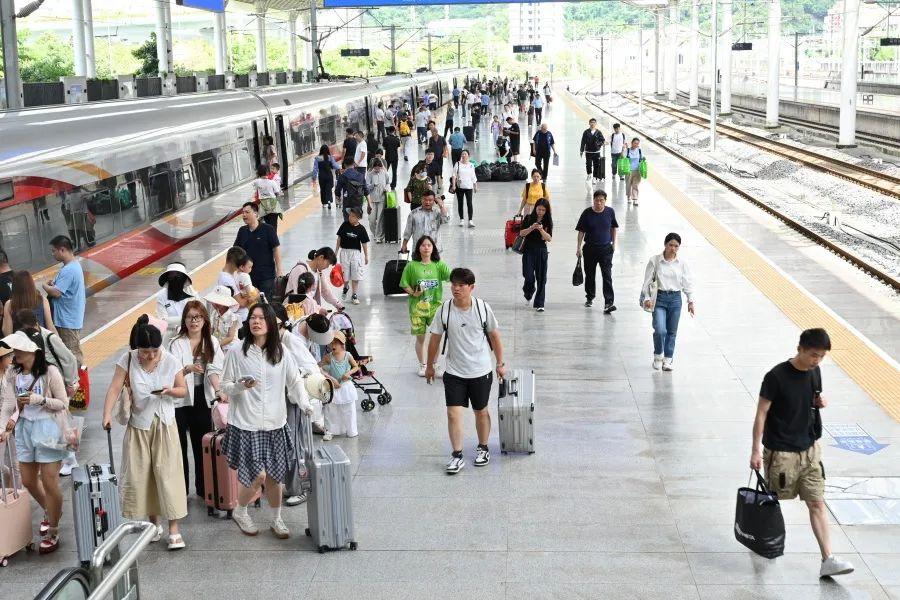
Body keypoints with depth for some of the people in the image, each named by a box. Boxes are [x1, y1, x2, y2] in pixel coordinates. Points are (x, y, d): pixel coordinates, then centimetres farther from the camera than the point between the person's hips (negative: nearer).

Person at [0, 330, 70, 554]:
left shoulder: (50, 372, -14)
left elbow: (63, 403, -8)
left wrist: (40, 400, -23)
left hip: (48, 428, -5)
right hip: (24, 428, 5)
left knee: (49, 482, -1)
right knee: (28, 480, 16)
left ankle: (52, 532, 15)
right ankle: (50, 511, 44)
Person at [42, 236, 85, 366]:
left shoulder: (69, 270, -23)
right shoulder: (74, 265, 9)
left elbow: (56, 292, -24)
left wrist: (44, 285, -6)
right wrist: (53, 283, 1)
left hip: (68, 320, -10)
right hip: (67, 318, 10)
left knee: (73, 352, -2)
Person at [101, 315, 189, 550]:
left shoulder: (170, 361, -10)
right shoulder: (128, 360, -10)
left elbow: (183, 390, 0)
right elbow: (115, 389, -15)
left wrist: (170, 390, -21)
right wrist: (107, 414, -28)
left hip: (164, 425, -1)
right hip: (139, 425, 1)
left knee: (168, 474, -5)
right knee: (139, 475, 6)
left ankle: (174, 529, -1)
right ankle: (153, 523, 23)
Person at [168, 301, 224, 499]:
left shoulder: (212, 342, 5)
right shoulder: (177, 343, -5)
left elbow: (214, 370, -5)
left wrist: (218, 390, -22)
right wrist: (188, 369, -35)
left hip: (202, 399, 3)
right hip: (180, 400, -3)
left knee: (202, 445, 9)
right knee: (180, 446, 2)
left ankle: (203, 488, 20)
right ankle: (181, 489, 10)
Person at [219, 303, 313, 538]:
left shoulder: (282, 354, 2)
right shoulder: (236, 353, -5)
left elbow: (295, 382, 5)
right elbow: (225, 386, 0)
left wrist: (305, 404, -12)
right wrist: (241, 386, -21)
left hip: (274, 424, 3)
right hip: (245, 424, -3)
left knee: (274, 475, 8)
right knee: (257, 475, -8)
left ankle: (276, 520, 28)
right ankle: (240, 512, 20)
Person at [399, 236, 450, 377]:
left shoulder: (439, 264, 0)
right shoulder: (412, 266, -3)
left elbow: (450, 276, -14)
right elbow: (405, 285, 1)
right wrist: (413, 293, -16)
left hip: (435, 305, 1)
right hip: (417, 307, -1)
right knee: (420, 337, 9)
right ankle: (422, 365, 27)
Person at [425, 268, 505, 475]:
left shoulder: (482, 307, -10)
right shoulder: (444, 310, -9)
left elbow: (494, 336, 3)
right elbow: (435, 339, 2)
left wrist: (500, 363, 6)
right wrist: (430, 366, 9)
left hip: (481, 372, 0)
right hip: (454, 372, 0)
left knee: (481, 412, 14)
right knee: (453, 413, -7)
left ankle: (483, 448, 34)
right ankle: (457, 456, 4)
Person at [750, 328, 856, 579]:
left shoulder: (814, 372, 2)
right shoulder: (777, 376, -17)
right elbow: (761, 412, -14)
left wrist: (820, 401, -6)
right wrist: (756, 449, -17)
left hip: (809, 449, 5)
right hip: (780, 452, -5)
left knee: (817, 503, 1)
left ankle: (828, 560, 1)